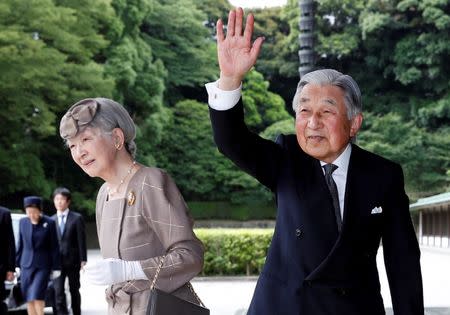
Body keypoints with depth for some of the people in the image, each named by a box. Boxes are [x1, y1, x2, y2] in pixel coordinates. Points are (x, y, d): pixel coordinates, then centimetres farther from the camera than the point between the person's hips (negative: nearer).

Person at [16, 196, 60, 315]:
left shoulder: (49, 223, -6)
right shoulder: (23, 222, 4)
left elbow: (54, 247, -2)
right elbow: (20, 245, 12)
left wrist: (55, 268, -2)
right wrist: (16, 264, 11)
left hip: (43, 265, -4)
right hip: (26, 265, 4)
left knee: (37, 296, -13)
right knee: (28, 298, 4)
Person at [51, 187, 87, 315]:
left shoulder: (77, 218, 0)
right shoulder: (51, 220, 8)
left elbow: (81, 240, -3)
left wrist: (83, 260, -8)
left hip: (72, 261, -1)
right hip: (57, 261, 1)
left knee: (74, 290, 11)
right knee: (58, 291, -9)